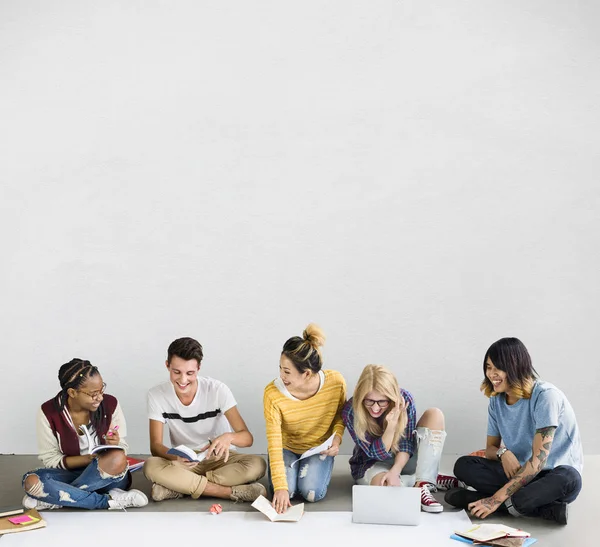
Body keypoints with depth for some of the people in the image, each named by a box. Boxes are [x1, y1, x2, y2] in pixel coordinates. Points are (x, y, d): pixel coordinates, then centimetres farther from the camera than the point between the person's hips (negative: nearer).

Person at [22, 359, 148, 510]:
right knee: (31, 481, -29)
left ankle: (55, 499, -19)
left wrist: (114, 445, -26)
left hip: (108, 476, 0)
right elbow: (50, 459, -7)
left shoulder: (110, 404, -9)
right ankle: (109, 500, -26)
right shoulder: (49, 412, -11)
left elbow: (122, 451, -1)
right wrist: (87, 458, -22)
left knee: (117, 458, -35)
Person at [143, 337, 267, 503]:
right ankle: (233, 492, -30)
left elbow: (247, 437, -18)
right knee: (151, 466, -32)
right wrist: (176, 457, -35)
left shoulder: (218, 390, -16)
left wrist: (228, 437, -43)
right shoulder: (157, 395, -11)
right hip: (184, 461, 0)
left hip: (219, 458, 0)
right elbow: (155, 445, -12)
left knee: (257, 465, -30)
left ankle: (179, 487, -25)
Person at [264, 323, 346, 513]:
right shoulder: (273, 393, -31)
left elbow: (340, 413, -1)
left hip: (319, 447, 0)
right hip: (287, 447, 0)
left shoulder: (336, 382, -26)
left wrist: (337, 438, -20)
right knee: (285, 492, -20)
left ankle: (319, 468, 15)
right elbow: (274, 444, -30)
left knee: (312, 493, -20)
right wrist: (280, 487, -36)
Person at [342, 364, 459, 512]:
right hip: (371, 464, -3)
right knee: (385, 486, -41)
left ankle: (423, 484, -28)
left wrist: (395, 471, -30)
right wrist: (391, 425, -37)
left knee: (434, 414, -19)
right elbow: (377, 454, -21)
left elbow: (407, 443, -13)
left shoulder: (404, 399, -19)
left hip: (402, 460, 3)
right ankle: (431, 479, -12)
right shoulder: (351, 411, -25)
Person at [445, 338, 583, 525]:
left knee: (567, 480, -41)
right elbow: (490, 448, 10)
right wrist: (502, 453, -17)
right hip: (520, 471, 6)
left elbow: (537, 461, -24)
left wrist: (497, 499, -28)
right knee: (464, 465, -16)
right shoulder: (496, 401, 1)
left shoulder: (545, 396, -19)